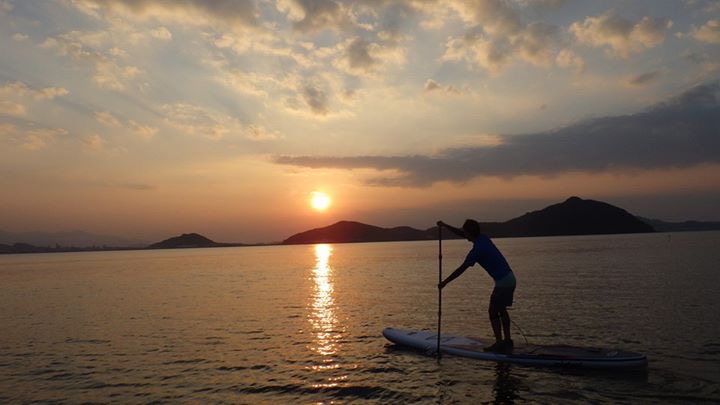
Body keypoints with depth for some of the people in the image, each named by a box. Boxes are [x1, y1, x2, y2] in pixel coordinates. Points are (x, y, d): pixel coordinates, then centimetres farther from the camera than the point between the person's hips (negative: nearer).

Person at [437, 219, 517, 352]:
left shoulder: (477, 250, -19)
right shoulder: (483, 238, 7)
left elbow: (461, 269, -14)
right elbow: (461, 234, 21)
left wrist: (445, 282, -6)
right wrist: (445, 225, 23)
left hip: (503, 282, -9)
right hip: (510, 277, 9)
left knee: (493, 312, 2)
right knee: (502, 310, 19)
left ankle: (499, 343, 8)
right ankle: (507, 341, 25)